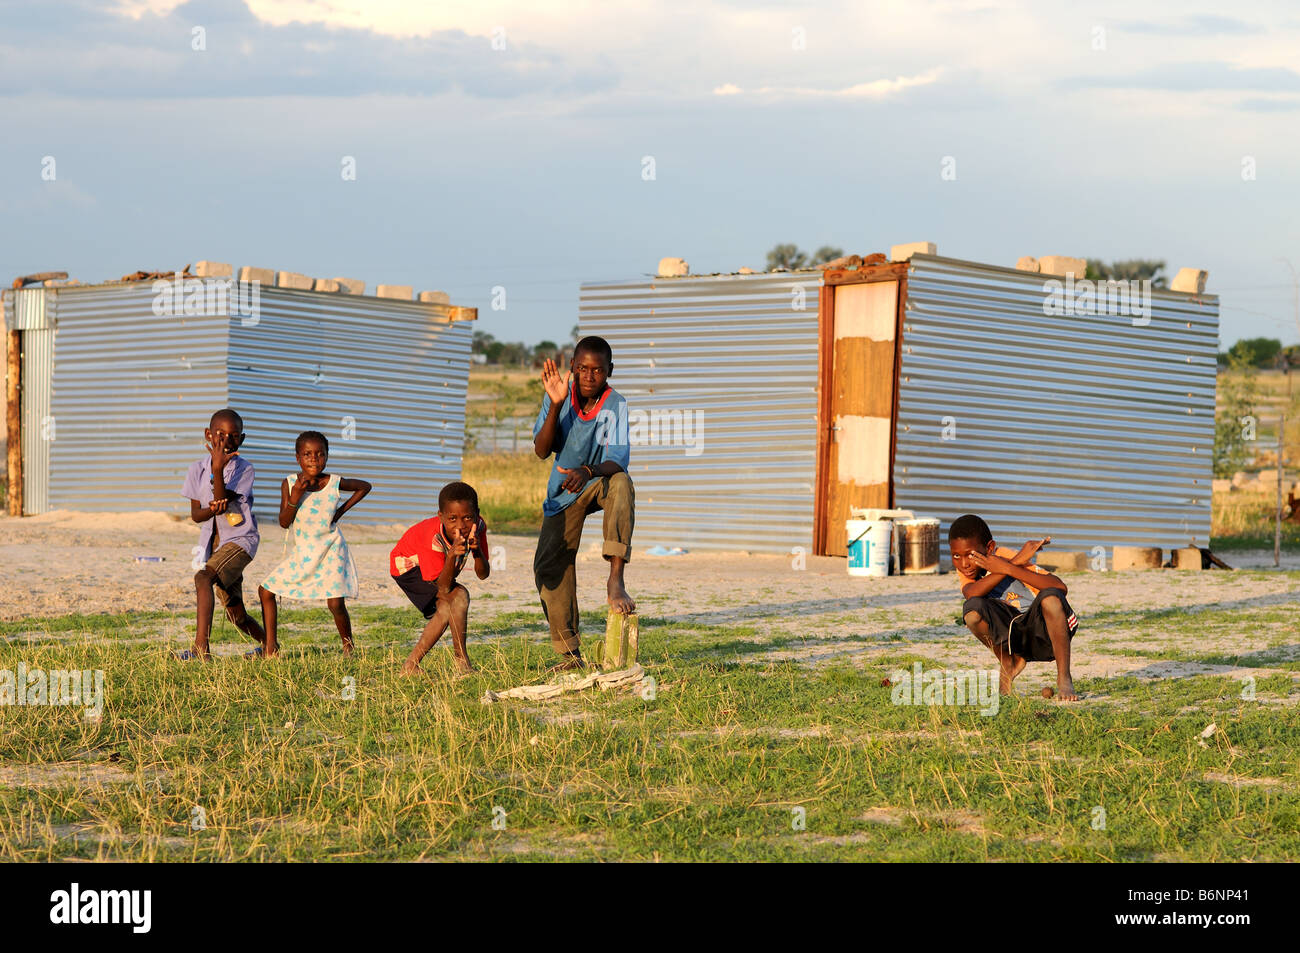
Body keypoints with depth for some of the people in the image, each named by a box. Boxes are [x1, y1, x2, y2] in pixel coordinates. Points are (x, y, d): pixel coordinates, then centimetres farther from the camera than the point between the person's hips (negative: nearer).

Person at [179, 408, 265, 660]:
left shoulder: (243, 469, -8)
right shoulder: (197, 469, 4)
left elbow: (223, 501, -20)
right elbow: (195, 514, 3)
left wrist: (218, 470, -32)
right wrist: (211, 510, -20)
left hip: (240, 539, -6)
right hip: (213, 542, 6)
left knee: (203, 577, -32)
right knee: (236, 616, 10)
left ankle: (201, 648, -40)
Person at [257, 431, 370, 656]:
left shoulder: (335, 483, -10)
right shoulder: (290, 483, -8)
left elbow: (364, 486, 9)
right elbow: (284, 523, -10)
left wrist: (342, 510, -2)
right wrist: (295, 496, -25)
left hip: (331, 551, -3)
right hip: (302, 552, 3)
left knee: (336, 604, -17)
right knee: (266, 590, 3)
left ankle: (348, 647, 8)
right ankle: (271, 646, 15)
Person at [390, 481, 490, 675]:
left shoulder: (477, 527, -24)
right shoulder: (434, 537, -40)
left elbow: (483, 574, -25)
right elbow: (444, 588, -38)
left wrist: (478, 550, -45)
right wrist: (452, 555, -53)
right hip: (407, 565, -8)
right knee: (459, 597, -25)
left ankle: (410, 666, 18)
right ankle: (461, 659, -20)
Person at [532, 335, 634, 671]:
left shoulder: (616, 405, -20)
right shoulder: (559, 396, -13)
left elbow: (617, 461, -31)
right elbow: (541, 450, -19)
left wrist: (587, 472, -51)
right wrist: (556, 405, -31)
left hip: (601, 481, -2)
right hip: (565, 490, 2)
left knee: (621, 483, -38)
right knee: (548, 565, -9)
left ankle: (616, 578, -39)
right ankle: (569, 653, 2)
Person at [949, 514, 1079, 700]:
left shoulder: (1007, 557, -20)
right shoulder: (964, 567, -7)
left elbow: (1061, 588, -32)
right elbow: (971, 594, -32)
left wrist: (1009, 568, -38)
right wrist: (1017, 561, -37)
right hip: (1014, 638, 3)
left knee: (1050, 597, -35)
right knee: (973, 610, -24)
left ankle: (1064, 679, -21)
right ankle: (1009, 664, 3)